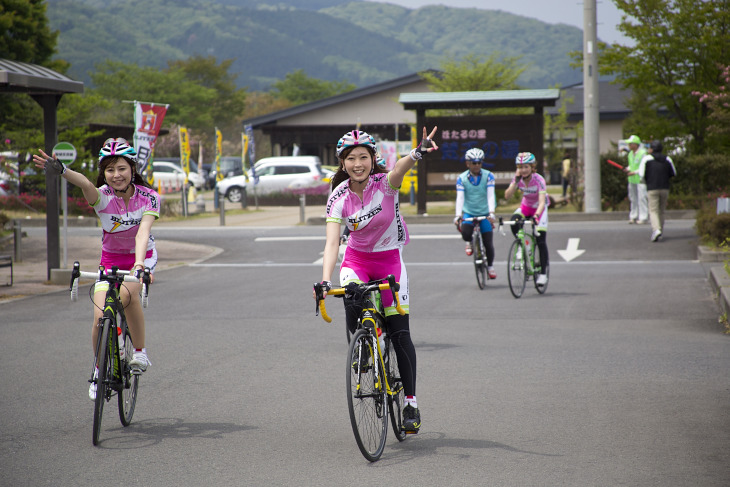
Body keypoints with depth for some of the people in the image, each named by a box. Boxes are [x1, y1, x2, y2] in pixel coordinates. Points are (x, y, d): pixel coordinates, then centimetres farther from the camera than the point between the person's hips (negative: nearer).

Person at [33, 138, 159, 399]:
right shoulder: (102, 197, -20)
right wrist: (61, 170, -64)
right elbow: (85, 183, -43)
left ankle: (140, 352, -14)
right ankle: (100, 369, 13)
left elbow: (143, 232, -33)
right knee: (100, 318, -14)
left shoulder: (148, 197, -19)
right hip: (110, 259, 2)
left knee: (127, 294, -33)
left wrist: (139, 265, -51)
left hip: (142, 256, -2)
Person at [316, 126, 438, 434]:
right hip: (357, 260, 1)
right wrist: (325, 281, -39)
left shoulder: (385, 183, -17)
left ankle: (411, 404, 5)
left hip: (390, 260, -1)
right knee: (353, 300, -32)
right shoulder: (339, 197, -15)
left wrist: (417, 153, -64)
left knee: (400, 334, -5)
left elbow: (400, 168, -41)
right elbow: (332, 241, -24)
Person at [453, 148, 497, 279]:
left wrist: (491, 213, -31)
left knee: (488, 242, -1)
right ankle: (469, 243, 9)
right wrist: (458, 215, -29)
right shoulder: (461, 178, -7)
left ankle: (490, 266, 25)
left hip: (484, 213, 0)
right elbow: (460, 197, -15)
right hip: (468, 213, 0)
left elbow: (490, 195, -17)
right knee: (465, 232, -29)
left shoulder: (488, 176, -8)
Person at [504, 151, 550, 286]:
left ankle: (543, 273, -4)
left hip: (539, 208, -3)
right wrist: (516, 181, -36)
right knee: (514, 220, -31)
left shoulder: (538, 180, -28)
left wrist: (537, 215, -56)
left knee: (541, 240, -13)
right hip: (526, 206, 3)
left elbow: (542, 201, -39)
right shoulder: (518, 178, -16)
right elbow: (507, 195, -25)